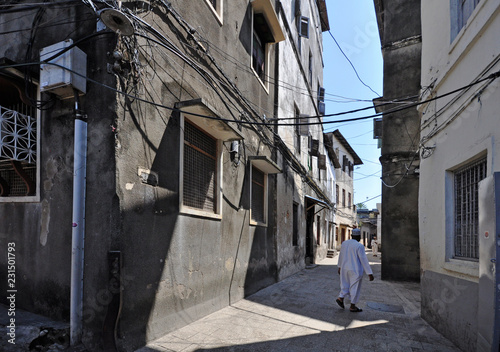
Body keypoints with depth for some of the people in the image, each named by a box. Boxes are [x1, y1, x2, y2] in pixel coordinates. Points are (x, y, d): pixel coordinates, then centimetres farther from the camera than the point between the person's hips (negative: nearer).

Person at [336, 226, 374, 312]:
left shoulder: (344, 243, 3)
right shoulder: (359, 246, -16)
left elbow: (341, 256, 12)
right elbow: (364, 261, -18)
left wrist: (340, 267, 23)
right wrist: (370, 274, -14)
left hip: (345, 269, 6)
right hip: (355, 270, -6)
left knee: (346, 285, 19)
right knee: (355, 287, 5)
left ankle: (340, 298, 6)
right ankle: (352, 306, 12)